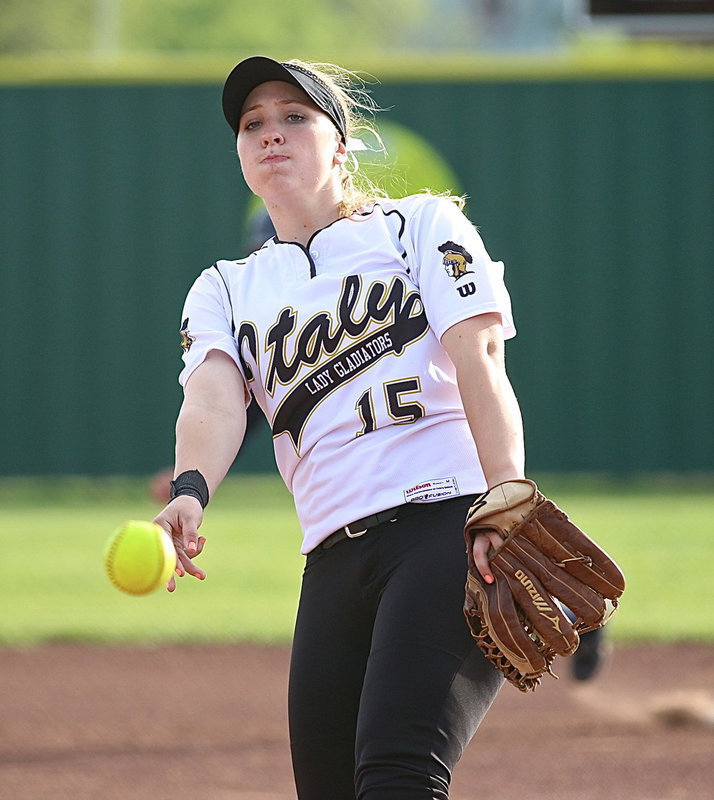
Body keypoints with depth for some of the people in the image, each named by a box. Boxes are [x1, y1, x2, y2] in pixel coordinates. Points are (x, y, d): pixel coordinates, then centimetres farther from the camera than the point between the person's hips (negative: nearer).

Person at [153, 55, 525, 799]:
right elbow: (214, 396, 1)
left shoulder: (421, 226, 12)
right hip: (334, 563, 5)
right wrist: (189, 492, -23)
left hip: (451, 523, -5)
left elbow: (480, 361, -1)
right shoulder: (225, 290, 22)